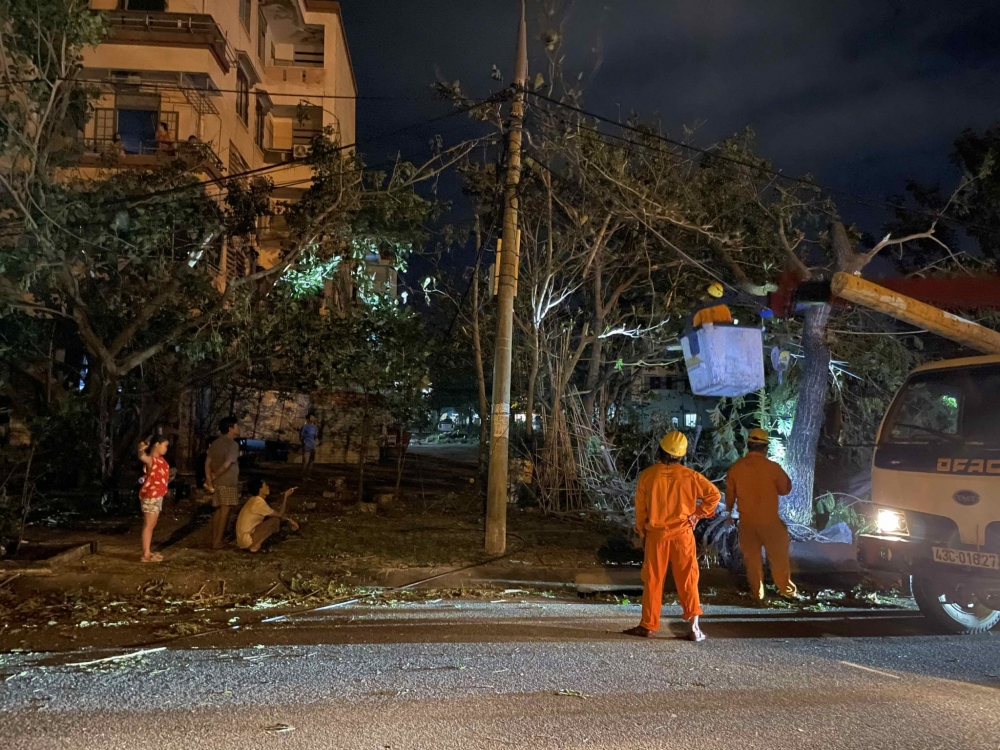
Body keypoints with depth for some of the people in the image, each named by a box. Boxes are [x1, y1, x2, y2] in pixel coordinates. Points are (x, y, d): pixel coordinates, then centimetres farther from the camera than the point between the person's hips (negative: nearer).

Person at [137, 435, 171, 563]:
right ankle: (145, 555, -2)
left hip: (157, 495, 10)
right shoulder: (150, 459, -19)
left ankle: (148, 552, 23)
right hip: (150, 496, -10)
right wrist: (142, 449, -37)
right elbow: (142, 457, -43)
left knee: (152, 525, 15)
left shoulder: (159, 458, 10)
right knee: (148, 525, -6)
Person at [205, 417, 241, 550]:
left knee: (218, 511, 14)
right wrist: (214, 476, -7)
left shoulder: (215, 443, 12)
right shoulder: (233, 444, -12)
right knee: (224, 511, -2)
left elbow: (207, 463, 5)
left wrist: (209, 479, -1)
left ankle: (214, 540, 15)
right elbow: (227, 464, -20)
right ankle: (218, 542, -1)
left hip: (217, 482, 8)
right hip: (228, 482, -8)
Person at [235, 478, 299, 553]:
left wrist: (288, 519, 8)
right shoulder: (259, 503, -19)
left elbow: (277, 513, 18)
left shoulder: (256, 500, 10)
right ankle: (255, 546, -8)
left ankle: (255, 544, 11)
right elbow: (280, 514, -10)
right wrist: (285, 497, -5)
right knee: (275, 520, -11)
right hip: (246, 540, -9)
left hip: (243, 539, 9)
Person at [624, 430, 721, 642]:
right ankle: (694, 627, 7)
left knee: (652, 582, 10)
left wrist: (641, 531, 14)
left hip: (656, 535, 0)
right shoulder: (690, 475, -7)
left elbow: (640, 507, 0)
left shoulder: (647, 475, -7)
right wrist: (698, 514, 2)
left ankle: (648, 626, 16)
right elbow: (714, 494, -6)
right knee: (687, 582, 9)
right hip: (682, 535, 0)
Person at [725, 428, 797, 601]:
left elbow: (730, 494, 5)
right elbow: (785, 489, 0)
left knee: (752, 557, 13)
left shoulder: (736, 467, -6)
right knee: (778, 556, 13)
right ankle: (786, 589, 22)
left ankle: (757, 592, 19)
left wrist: (729, 512, 20)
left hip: (747, 520, 2)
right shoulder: (772, 467, -14)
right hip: (770, 519, -2)